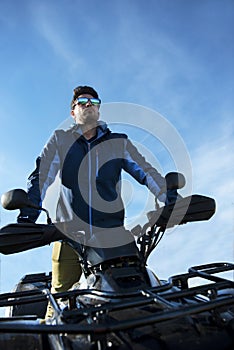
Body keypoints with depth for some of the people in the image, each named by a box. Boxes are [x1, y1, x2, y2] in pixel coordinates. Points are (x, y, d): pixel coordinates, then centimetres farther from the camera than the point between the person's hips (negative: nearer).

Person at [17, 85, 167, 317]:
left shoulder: (119, 142, 14)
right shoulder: (60, 140, 12)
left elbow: (146, 172, 7)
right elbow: (41, 177, 2)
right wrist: (27, 216, -11)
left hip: (111, 234, 1)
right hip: (69, 234, 0)